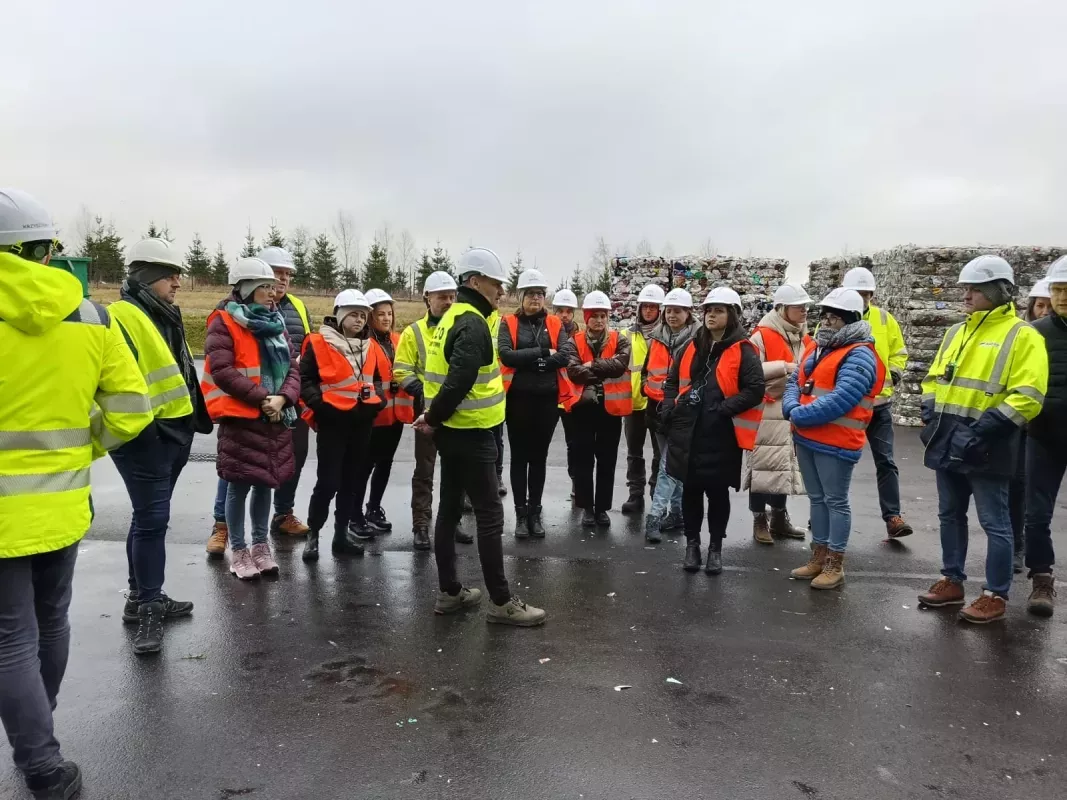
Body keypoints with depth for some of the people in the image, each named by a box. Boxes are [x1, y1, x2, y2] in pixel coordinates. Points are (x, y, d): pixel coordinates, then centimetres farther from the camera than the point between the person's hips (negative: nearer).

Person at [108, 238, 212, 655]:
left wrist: (197, 416, 21)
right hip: (144, 437, -10)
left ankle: (141, 597, 28)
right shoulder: (122, 316, -13)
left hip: (173, 432, 10)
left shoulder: (166, 317, 17)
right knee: (152, 518, -6)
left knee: (150, 516, 16)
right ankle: (148, 608, 5)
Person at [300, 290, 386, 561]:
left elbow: (378, 378, 22)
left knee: (350, 480, 12)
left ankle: (341, 534, 23)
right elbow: (304, 379, -7)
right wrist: (319, 404, -17)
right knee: (328, 481, -6)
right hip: (332, 422, -6)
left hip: (362, 422, 6)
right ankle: (313, 535, 12)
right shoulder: (319, 343, -7)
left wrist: (377, 398, 5)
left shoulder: (370, 345, 11)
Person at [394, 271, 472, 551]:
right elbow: (401, 372, -6)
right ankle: (421, 526, 11)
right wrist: (423, 392, -19)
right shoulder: (413, 332, -2)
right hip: (429, 410, -3)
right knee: (424, 471, 3)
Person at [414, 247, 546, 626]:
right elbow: (459, 381, -28)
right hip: (470, 433, -10)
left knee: (450, 508, 13)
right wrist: (435, 418, -15)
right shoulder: (473, 324, -18)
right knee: (490, 514, -3)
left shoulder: (453, 317, 14)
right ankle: (501, 601, 5)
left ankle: (449, 591, 23)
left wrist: (435, 417, 8)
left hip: (453, 430, 10)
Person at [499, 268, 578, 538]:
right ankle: (521, 513, 17)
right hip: (518, 399, -2)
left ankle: (535, 511, 23)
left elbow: (567, 354, -10)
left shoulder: (555, 324, 7)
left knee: (539, 457, 11)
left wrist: (528, 361, -15)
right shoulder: (509, 323, 1)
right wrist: (542, 353, -17)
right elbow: (506, 355, -16)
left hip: (547, 399, 2)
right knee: (519, 456, 7)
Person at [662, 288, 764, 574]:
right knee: (690, 489, 11)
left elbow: (754, 390, -11)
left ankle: (715, 547, 23)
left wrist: (723, 409, -18)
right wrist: (670, 409, 5)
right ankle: (692, 543, 26)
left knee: (717, 491, 7)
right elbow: (672, 381, 20)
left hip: (721, 434, -4)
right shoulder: (692, 346, 13)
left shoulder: (743, 350, -4)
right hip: (687, 430, 4)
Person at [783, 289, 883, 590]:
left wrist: (799, 415, -18)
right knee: (817, 498, 17)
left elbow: (839, 401, -25)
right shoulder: (815, 348, 14)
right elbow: (794, 381, 11)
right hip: (806, 438, 9)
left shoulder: (859, 356, -15)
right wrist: (791, 408, -10)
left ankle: (835, 565, 13)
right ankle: (819, 558, 29)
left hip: (835, 442, -8)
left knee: (836, 501, 3)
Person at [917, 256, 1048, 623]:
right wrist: (930, 408, 3)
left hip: (985, 447, -7)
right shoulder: (956, 332, 14)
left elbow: (1028, 396, -16)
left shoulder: (1022, 335, -8)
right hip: (947, 441, 7)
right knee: (950, 515, 16)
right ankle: (952, 581, 29)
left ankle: (996, 596, 15)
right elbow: (935, 376, 21)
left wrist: (986, 426, -22)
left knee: (995, 523, 3)